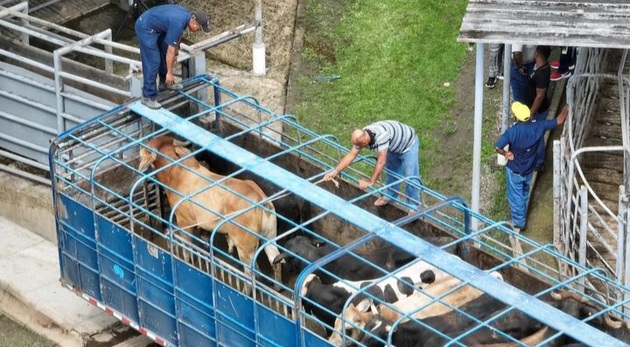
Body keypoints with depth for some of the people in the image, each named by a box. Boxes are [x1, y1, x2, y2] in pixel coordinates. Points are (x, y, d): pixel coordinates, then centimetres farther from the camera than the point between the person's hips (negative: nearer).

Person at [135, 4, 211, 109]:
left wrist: (175, 54, 25)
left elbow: (177, 36, 18)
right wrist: (169, 73, -15)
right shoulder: (178, 23, -28)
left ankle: (165, 82, 36)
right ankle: (148, 96, -5)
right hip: (145, 28, -10)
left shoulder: (186, 15, -1)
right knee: (153, 61, -10)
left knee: (164, 53, 18)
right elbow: (170, 50, -22)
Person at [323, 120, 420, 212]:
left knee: (410, 176, -7)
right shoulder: (362, 136, -19)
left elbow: (381, 162, -41)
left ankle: (413, 207, 5)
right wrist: (335, 171, -18)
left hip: (408, 144, -8)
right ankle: (389, 196, 41)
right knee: (392, 170, 21)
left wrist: (370, 182, -35)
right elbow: (351, 155, -12)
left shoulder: (381, 136, -44)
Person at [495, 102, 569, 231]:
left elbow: (497, 147, -33)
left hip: (515, 170, -4)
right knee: (524, 194, 30)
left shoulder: (511, 132, -31)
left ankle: (518, 223, 26)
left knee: (516, 197, 16)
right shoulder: (538, 127, -22)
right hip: (529, 169, 4)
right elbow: (559, 120, -9)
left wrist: (505, 153, -19)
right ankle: (522, 218, 51)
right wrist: (566, 109, 6)